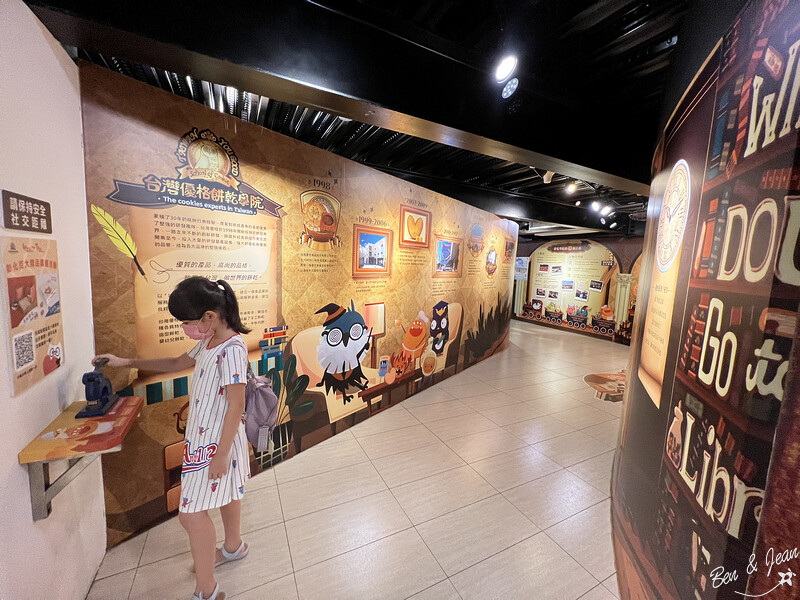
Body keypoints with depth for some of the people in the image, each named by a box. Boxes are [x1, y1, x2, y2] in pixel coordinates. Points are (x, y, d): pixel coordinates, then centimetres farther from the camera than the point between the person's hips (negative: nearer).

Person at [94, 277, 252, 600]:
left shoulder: (232, 349, -27)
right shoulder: (208, 343, 2)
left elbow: (236, 405, -26)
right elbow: (176, 363, 20)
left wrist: (221, 453, -21)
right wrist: (128, 362, 20)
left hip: (216, 442, -9)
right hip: (203, 438, 9)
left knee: (191, 513, 2)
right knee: (226, 492, 27)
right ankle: (233, 546, 51)